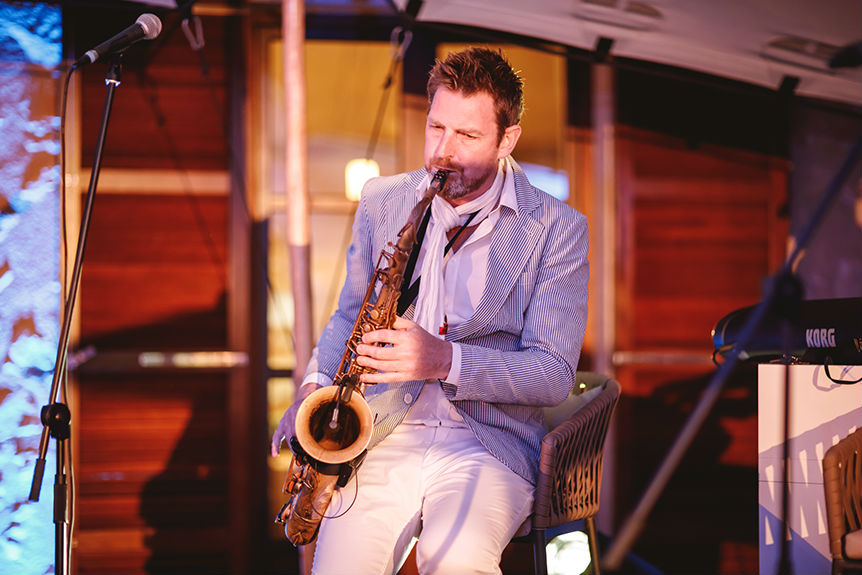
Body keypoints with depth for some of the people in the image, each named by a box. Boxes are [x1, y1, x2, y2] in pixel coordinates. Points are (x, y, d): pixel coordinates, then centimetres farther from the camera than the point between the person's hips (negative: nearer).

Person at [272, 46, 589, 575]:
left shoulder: (557, 229, 2)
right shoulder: (382, 201, 13)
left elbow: (554, 374, -5)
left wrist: (447, 360, -20)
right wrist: (315, 385, 3)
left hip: (488, 441, -3)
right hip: (382, 435, 3)